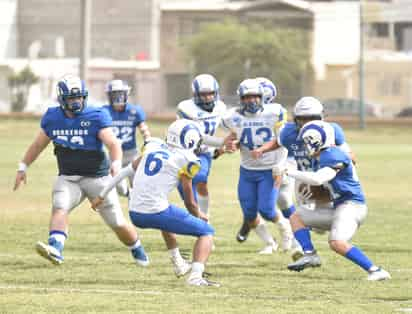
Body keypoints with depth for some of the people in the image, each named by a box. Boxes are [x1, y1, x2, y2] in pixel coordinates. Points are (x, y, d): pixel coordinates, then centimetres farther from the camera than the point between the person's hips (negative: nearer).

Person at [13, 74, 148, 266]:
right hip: (68, 178, 3)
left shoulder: (96, 117, -11)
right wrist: (23, 167, 18)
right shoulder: (52, 118, 1)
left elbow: (113, 144, -21)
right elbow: (38, 144, 16)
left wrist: (116, 163, -40)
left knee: (118, 224, 4)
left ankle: (137, 251, 30)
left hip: (97, 177, -3)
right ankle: (55, 249, -45)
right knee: (59, 209, -27)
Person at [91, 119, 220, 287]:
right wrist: (199, 215, 24)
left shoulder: (153, 147, 12)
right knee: (206, 232, 5)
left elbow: (126, 171, 18)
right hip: (156, 213, -7)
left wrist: (102, 195, 27)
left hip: (135, 215, 7)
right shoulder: (186, 161, -4)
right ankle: (195, 276, -14)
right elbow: (189, 202, 2)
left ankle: (179, 265, 42)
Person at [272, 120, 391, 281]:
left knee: (337, 243, -30)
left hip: (351, 206, -11)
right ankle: (310, 255, -3)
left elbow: (317, 179, -30)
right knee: (296, 217, 14)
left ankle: (375, 271, -27)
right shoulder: (319, 159, 14)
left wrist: (288, 171, -25)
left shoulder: (333, 156, -17)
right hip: (339, 207, 11)